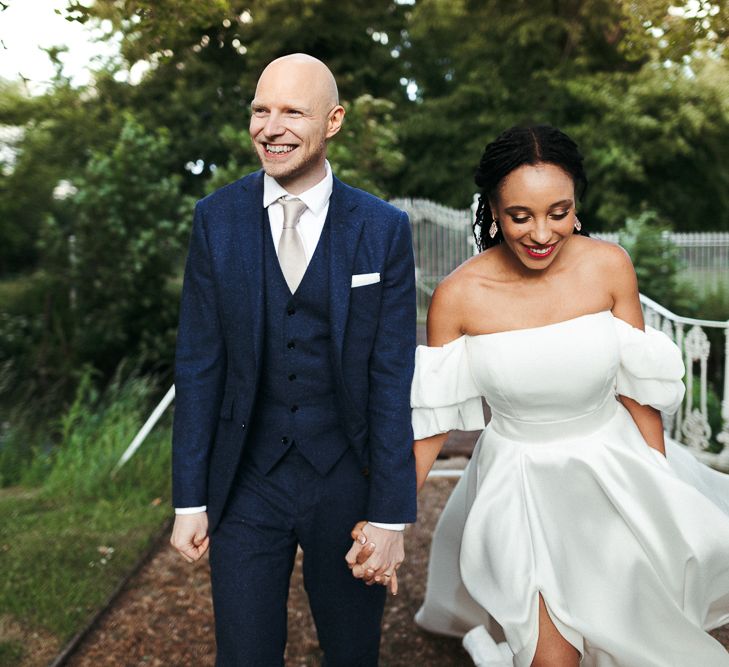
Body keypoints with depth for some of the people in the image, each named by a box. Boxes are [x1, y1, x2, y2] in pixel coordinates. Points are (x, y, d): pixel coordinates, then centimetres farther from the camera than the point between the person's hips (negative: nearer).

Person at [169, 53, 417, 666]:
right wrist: (190, 499, -1)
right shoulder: (217, 218, -2)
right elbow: (198, 363, -1)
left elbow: (392, 378, -7)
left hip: (346, 482, 0)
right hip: (246, 483, 1)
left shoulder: (384, 230, -6)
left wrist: (391, 515, -9)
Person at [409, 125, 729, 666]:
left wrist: (661, 493, 1)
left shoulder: (609, 266, -13)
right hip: (521, 483, -2)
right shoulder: (459, 296, -17)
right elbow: (433, 416, -8)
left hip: (613, 468, 3)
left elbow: (635, 388, -4)